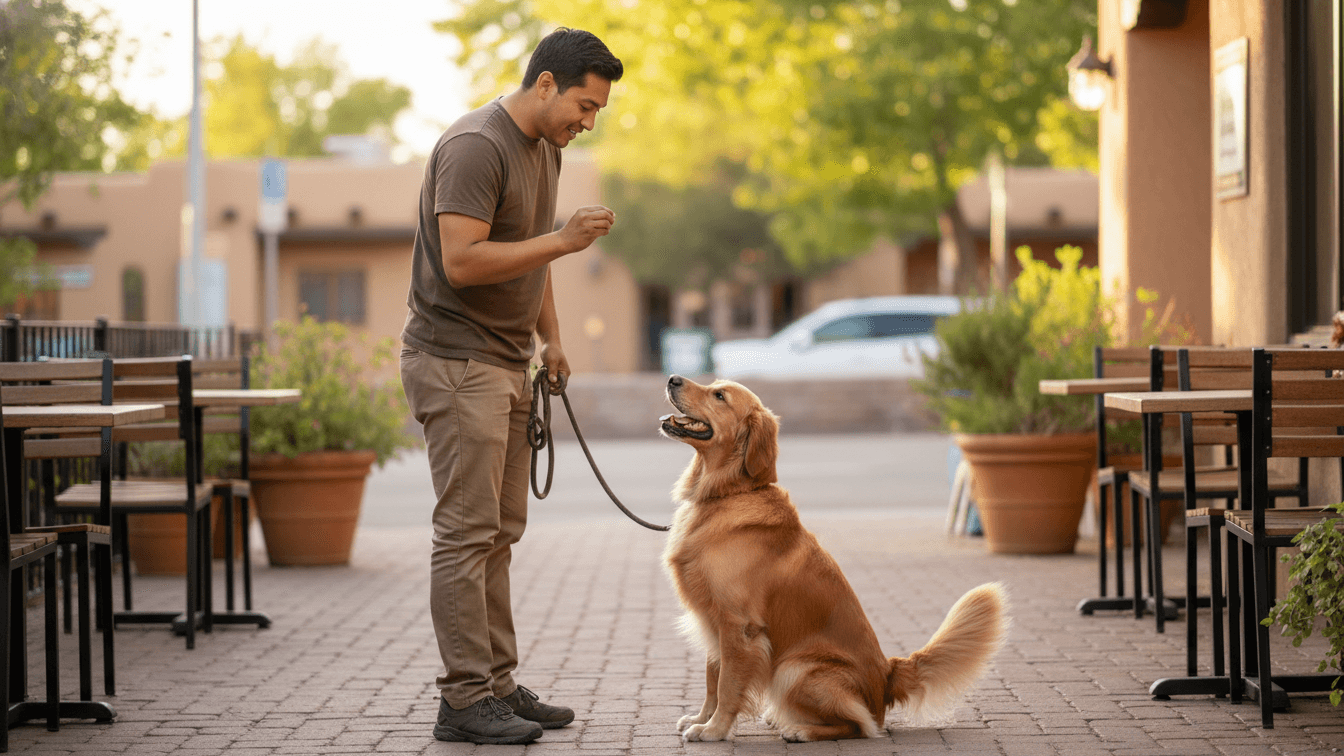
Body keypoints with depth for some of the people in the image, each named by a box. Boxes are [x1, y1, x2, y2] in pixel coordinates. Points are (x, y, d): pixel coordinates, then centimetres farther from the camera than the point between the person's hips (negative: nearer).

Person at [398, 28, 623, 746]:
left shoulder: (546, 148, 13)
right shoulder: (475, 147, -17)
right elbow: (461, 260, -25)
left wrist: (550, 336, 17)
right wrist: (562, 240, -24)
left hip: (504, 363, 10)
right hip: (455, 359, -10)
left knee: (499, 532, 11)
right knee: (467, 532, -8)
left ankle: (498, 685, 16)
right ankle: (465, 701, -5)